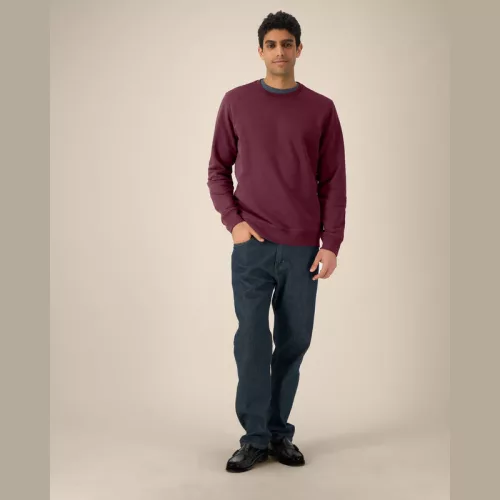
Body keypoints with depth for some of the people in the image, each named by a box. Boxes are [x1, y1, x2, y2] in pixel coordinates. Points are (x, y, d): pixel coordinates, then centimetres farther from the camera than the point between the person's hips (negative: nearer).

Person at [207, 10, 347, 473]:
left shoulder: (321, 109, 5)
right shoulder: (236, 102, 6)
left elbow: (334, 182, 4)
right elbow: (218, 170, 9)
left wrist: (331, 244, -3)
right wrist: (233, 221, -5)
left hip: (302, 248, 1)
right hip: (252, 245, 0)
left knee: (293, 343, 6)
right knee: (251, 341, -2)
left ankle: (280, 433, 21)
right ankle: (255, 438, 11)